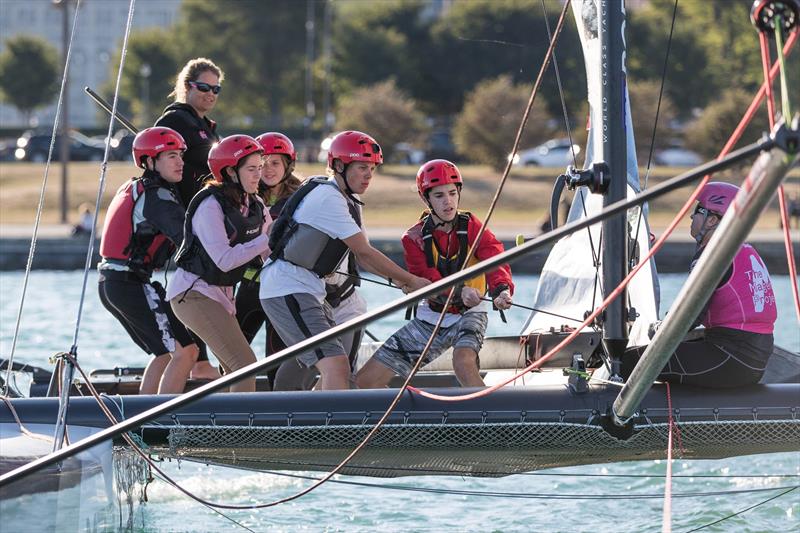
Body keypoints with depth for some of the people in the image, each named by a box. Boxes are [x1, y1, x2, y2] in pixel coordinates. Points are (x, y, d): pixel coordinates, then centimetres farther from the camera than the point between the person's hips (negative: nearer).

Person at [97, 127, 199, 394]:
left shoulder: (133, 188, 16)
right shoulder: (157, 198, -14)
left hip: (109, 282, 10)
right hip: (133, 284, -10)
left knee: (166, 352, 20)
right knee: (184, 351, -10)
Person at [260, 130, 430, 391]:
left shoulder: (347, 200, 15)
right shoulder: (328, 198, -17)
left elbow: (362, 257, 12)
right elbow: (366, 252, -17)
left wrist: (402, 280, -1)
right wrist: (412, 280, -10)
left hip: (310, 291, 11)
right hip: (288, 291, -11)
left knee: (335, 372, 11)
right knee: (336, 368, -22)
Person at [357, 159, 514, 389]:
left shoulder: (470, 226, -9)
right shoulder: (414, 239, -8)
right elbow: (429, 284, -21)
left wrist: (501, 289, -49)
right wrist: (460, 293, -42)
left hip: (468, 314, -3)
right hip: (431, 317, 3)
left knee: (463, 362, -37)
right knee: (365, 380, -1)